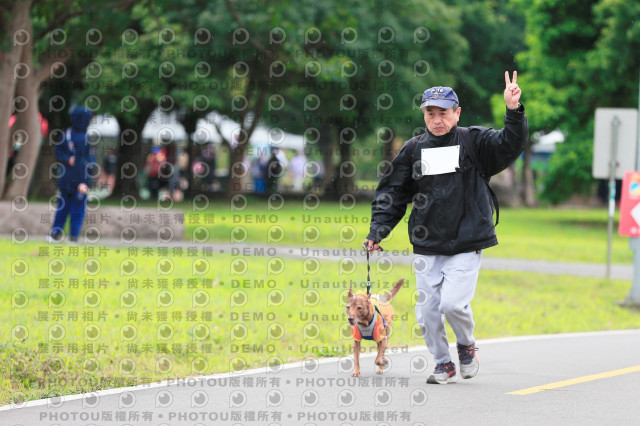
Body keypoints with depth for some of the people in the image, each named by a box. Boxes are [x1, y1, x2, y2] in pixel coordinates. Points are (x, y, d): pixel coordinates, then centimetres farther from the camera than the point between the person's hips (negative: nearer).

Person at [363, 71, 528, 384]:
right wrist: (377, 231, 2)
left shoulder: (474, 142, 1)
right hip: (426, 248, 3)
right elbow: (392, 193, 12)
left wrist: (514, 111, -30)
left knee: (453, 302, -16)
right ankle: (443, 364, 21)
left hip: (466, 244, -3)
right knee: (427, 310, 1)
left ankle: (466, 345, 15)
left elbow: (508, 146, -15)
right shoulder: (413, 150, 8)